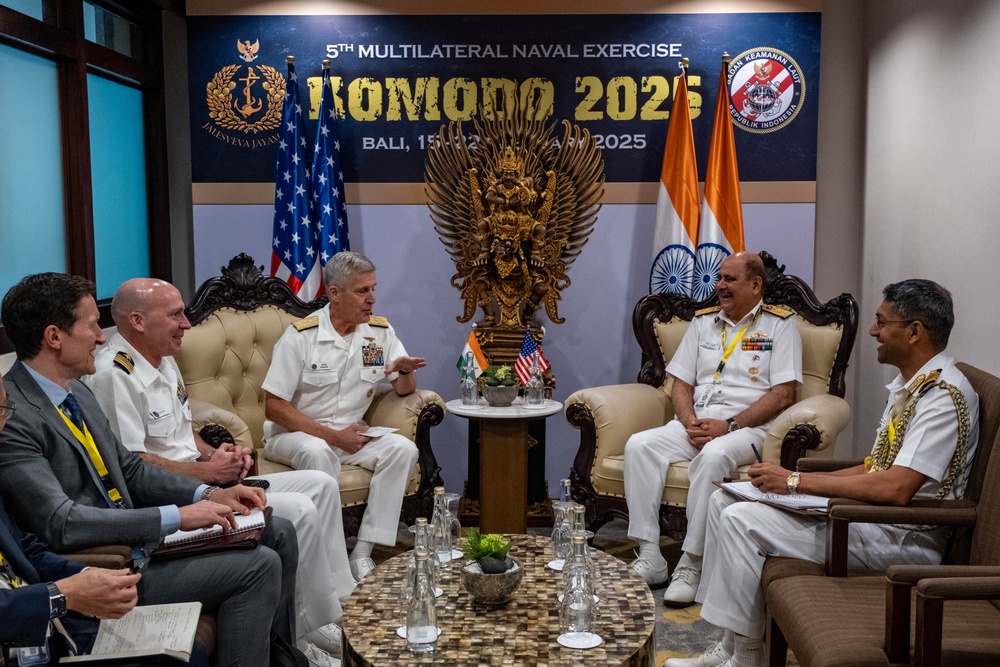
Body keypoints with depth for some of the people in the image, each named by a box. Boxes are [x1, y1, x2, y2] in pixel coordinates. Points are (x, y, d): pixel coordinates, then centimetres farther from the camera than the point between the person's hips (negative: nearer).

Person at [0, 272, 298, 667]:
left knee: (279, 534, 8)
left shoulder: (76, 392, 8)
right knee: (258, 567, -18)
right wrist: (177, 516, -25)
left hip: (133, 538, 9)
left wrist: (208, 495, 0)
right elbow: (61, 524, -28)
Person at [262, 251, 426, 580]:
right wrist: (332, 435, -19)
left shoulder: (380, 332, 1)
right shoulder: (300, 336, -13)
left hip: (349, 435, 4)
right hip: (293, 433, -4)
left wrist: (405, 371, -19)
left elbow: (404, 391, 7)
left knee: (402, 448, -22)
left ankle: (362, 553, -22)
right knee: (318, 452, -37)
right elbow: (274, 407, -14)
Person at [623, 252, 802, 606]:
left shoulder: (779, 325, 3)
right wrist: (689, 421, -7)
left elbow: (783, 394, -7)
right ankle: (649, 557, -20)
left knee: (713, 456, -38)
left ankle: (691, 565, -27)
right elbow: (681, 384, 15)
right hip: (695, 423, 5)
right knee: (639, 445, -22)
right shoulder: (703, 321, 18)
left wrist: (730, 425, -16)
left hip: (748, 426, -5)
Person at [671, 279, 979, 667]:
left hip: (906, 537, -10)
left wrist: (797, 481, -21)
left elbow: (896, 488, -28)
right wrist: (798, 479, 2)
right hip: (873, 515, 10)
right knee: (725, 501, 3)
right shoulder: (909, 384, 14)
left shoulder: (944, 394, -18)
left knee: (743, 520, -19)